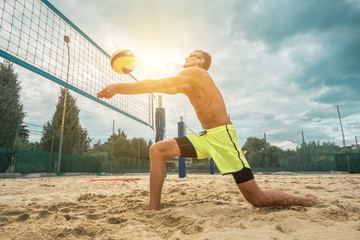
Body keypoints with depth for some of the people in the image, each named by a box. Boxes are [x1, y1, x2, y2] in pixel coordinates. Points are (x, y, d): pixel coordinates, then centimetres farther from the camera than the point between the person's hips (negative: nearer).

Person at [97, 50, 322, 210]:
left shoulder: (196, 72, -9)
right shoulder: (186, 86, 20)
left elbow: (159, 84, -14)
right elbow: (160, 87, 16)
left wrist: (120, 87, -11)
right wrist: (122, 87, 9)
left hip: (222, 136, -8)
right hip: (205, 137, 9)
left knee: (258, 199, -4)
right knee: (158, 150, -5)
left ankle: (308, 201, 23)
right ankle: (153, 209, -3)